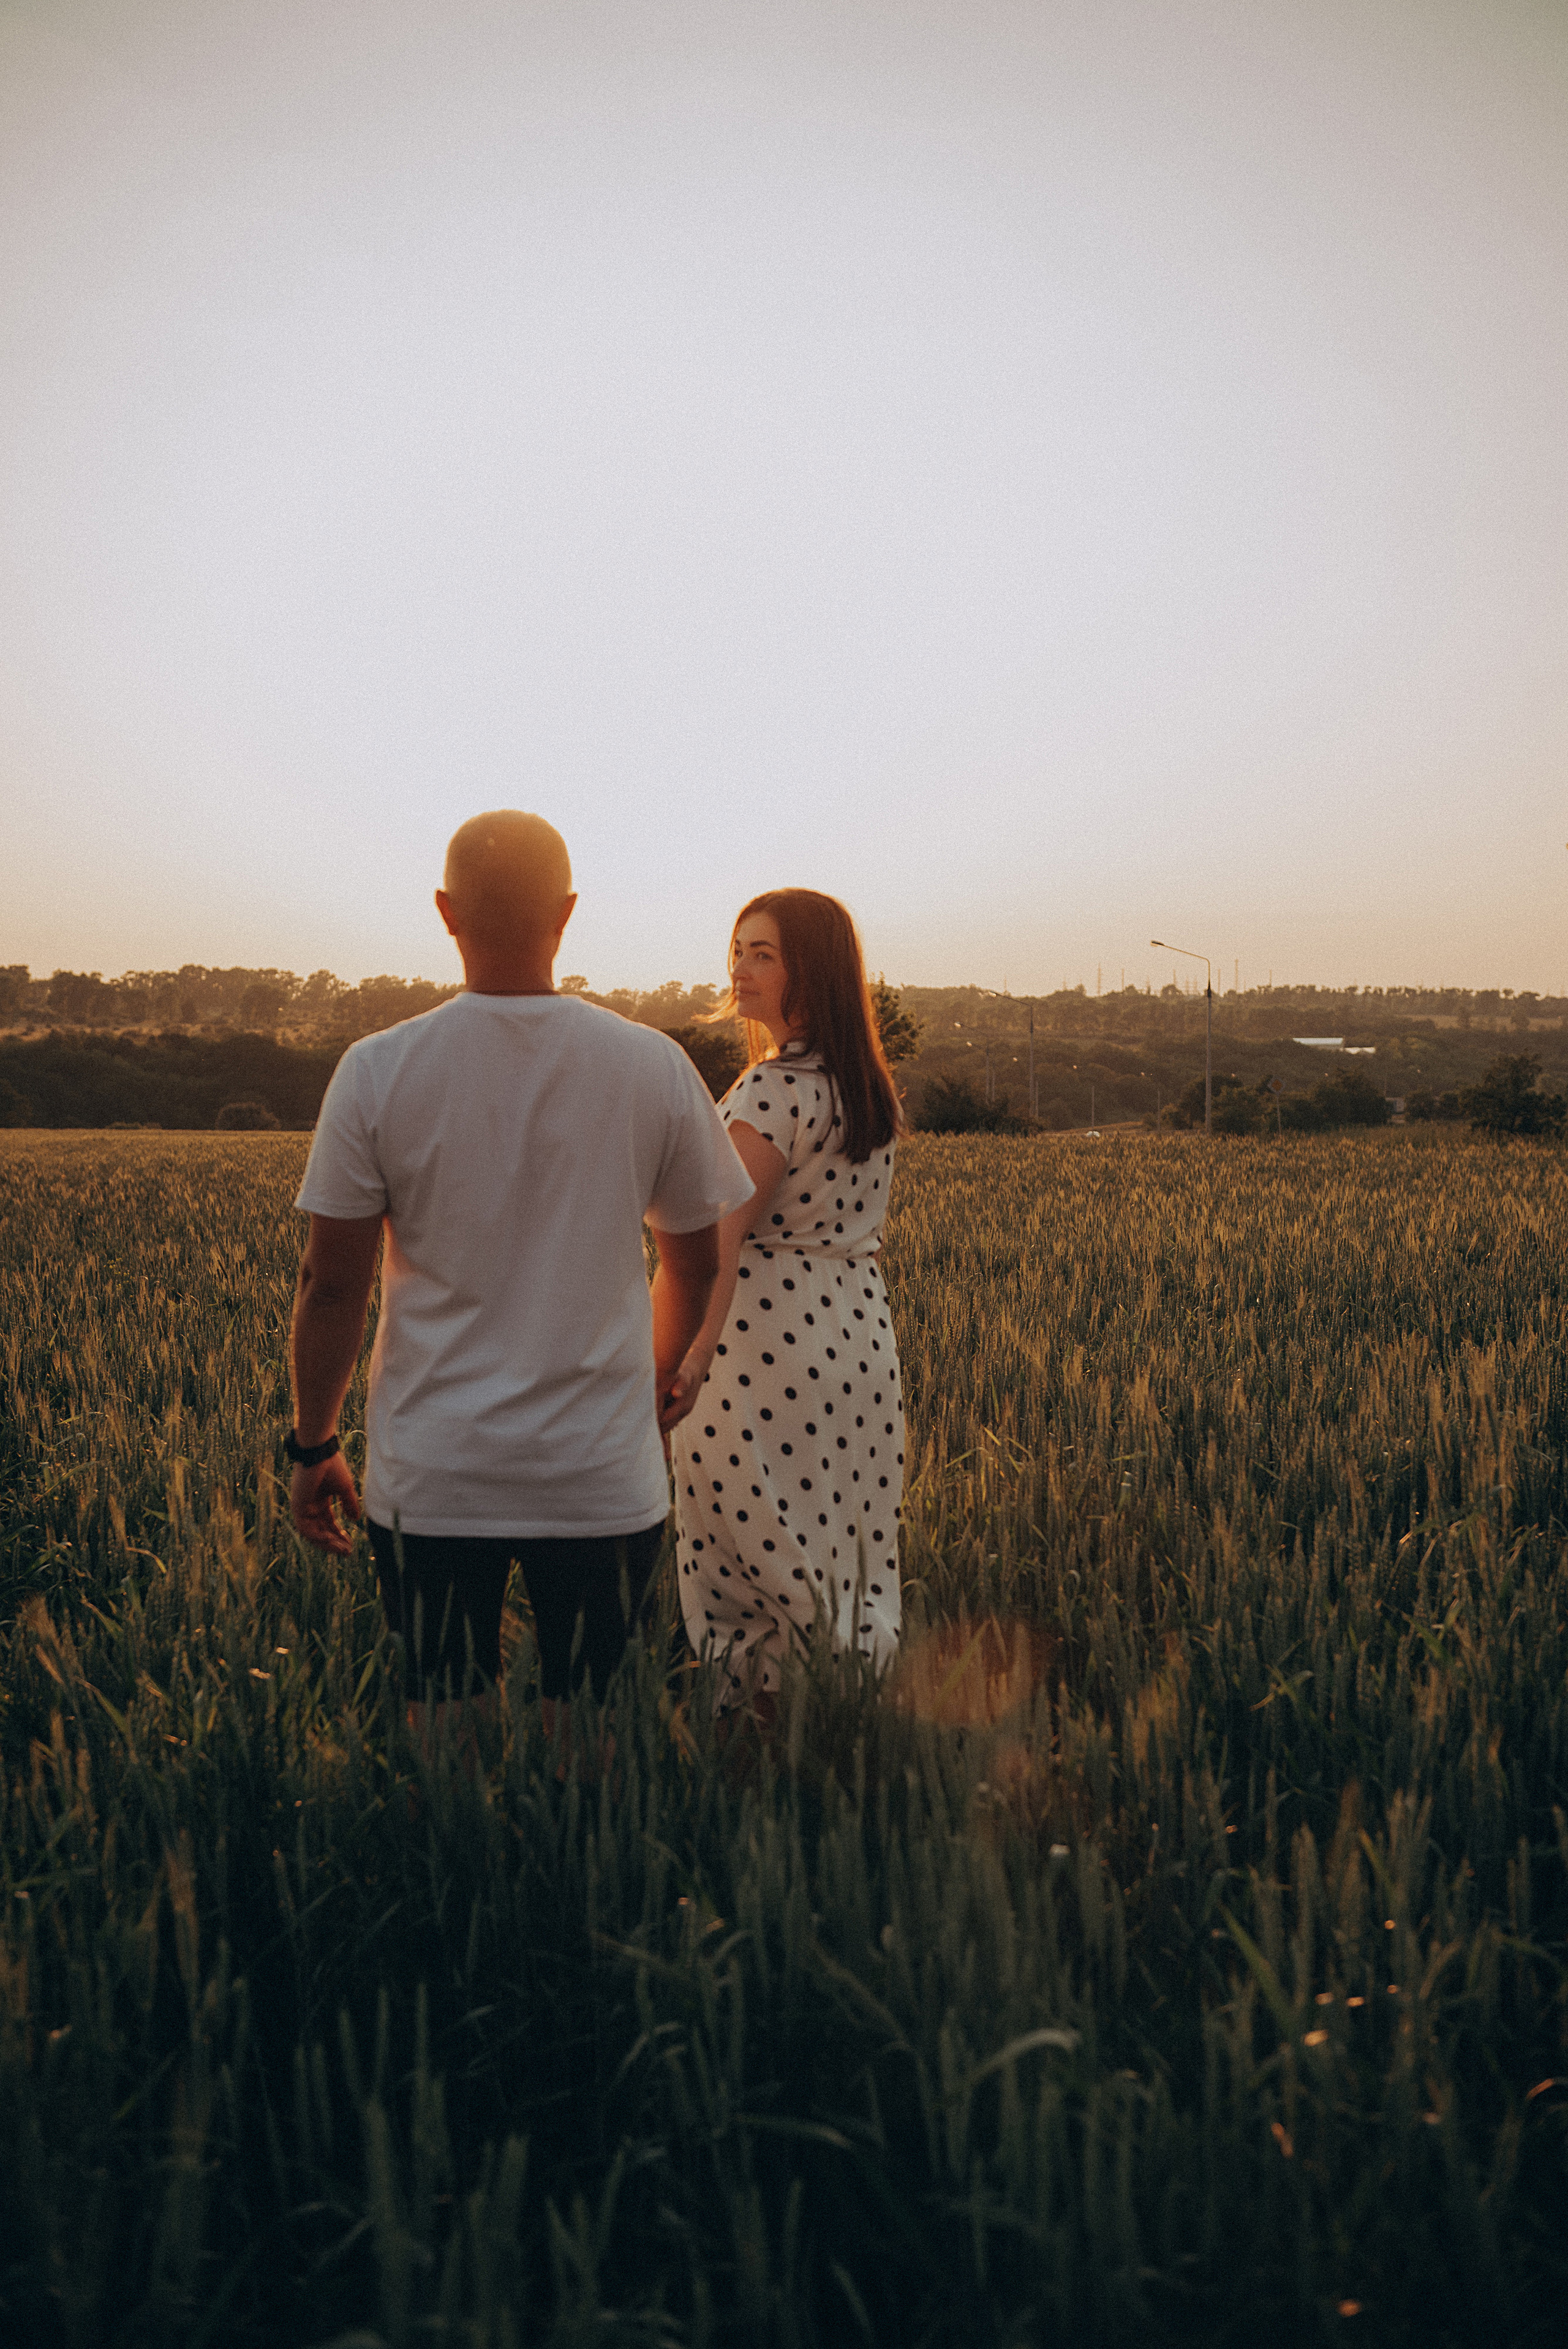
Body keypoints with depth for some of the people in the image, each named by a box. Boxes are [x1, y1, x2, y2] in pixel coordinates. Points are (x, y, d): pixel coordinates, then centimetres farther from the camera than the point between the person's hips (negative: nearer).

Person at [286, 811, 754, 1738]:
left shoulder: (378, 1072, -8)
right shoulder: (656, 1068, -4)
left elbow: (331, 1286, -5)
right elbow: (696, 1262, 8)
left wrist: (314, 1446, 8)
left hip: (432, 1481, -1)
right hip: (606, 1478, 1)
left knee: (444, 1726, 12)